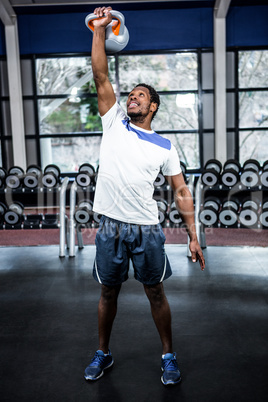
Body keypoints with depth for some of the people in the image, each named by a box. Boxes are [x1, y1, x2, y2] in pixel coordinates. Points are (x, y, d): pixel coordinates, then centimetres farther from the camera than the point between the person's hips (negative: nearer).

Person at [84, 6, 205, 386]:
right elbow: (101, 77, 0)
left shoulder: (165, 146, 5)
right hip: (111, 226, 1)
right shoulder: (114, 123, 7)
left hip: (147, 229, -1)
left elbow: (181, 191, 4)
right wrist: (100, 29, -5)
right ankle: (103, 354, 34)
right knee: (108, 293, 14)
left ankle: (168, 356, 29)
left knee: (156, 293, 10)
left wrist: (193, 235, -2)